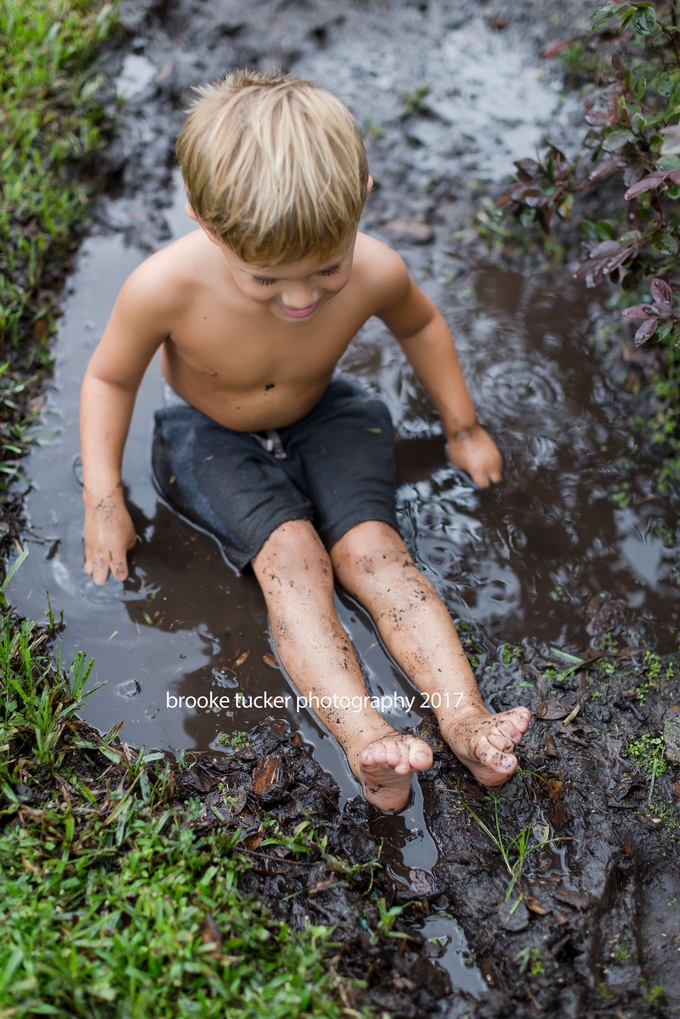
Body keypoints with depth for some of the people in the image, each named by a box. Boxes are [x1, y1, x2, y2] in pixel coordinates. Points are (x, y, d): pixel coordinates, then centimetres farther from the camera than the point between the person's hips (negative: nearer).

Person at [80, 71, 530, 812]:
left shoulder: (375, 273, -25)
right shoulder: (166, 287, -32)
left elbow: (419, 325, 1)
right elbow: (110, 378, -12)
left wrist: (463, 428, 7)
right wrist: (103, 499, -18)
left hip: (322, 419, 2)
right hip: (209, 437, -1)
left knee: (371, 547, -22)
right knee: (289, 553, -27)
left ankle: (464, 720, -29)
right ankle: (362, 736, -39)